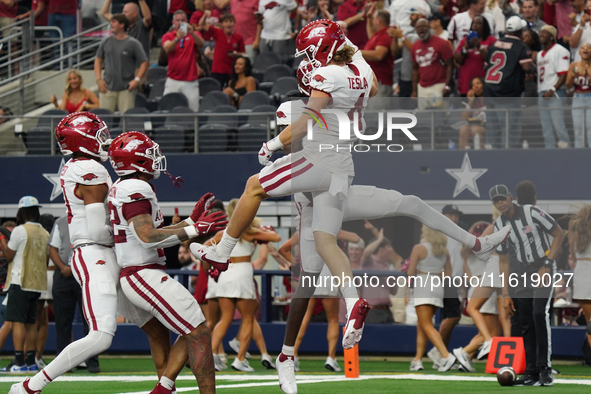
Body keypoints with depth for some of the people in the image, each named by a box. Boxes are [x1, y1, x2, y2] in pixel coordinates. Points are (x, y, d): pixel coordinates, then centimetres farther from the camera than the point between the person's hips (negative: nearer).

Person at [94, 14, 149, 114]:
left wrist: (137, 79, -12)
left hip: (126, 89, -3)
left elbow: (144, 62, -1)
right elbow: (98, 60, 16)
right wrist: (98, 79, 4)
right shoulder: (106, 42, 9)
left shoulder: (133, 44, -2)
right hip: (108, 88, 3)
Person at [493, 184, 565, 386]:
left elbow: (559, 234, -8)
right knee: (526, 321, 2)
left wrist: (547, 265, -15)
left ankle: (545, 368, -20)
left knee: (540, 313, -22)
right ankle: (532, 372, 7)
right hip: (523, 271, 6)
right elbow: (503, 261, 9)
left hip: (544, 268, -6)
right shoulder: (499, 225, 3)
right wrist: (505, 294, 5)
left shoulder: (532, 213, -14)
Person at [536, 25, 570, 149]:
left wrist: (552, 90, -21)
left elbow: (564, 75, -12)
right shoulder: (540, 54, 20)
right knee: (546, 128, 6)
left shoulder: (560, 51, -5)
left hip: (556, 93, -8)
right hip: (542, 94, 8)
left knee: (559, 125, -16)